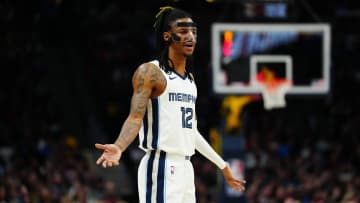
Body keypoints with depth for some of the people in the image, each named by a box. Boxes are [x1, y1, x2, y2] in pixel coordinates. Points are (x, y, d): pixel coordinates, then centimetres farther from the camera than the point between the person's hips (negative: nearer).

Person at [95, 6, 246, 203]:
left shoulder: (190, 78, 19)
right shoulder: (150, 72, -6)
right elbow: (135, 117, -17)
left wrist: (222, 165, 30)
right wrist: (119, 147, -36)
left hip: (185, 167, 9)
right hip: (161, 167, -9)